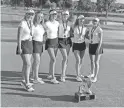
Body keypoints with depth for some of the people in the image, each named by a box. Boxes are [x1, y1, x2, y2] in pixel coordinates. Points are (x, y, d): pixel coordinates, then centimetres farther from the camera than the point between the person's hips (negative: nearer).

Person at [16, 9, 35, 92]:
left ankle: (24, 81, 29)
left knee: (26, 64, 15)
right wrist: (19, 48, -19)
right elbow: (19, 37, -15)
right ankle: (27, 84, -10)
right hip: (23, 45, -8)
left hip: (30, 44, 8)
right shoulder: (22, 24, -13)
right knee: (28, 64, -13)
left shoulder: (31, 23, 10)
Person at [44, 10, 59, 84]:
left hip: (56, 41, 6)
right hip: (49, 42, -6)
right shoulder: (47, 24, -13)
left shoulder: (57, 23, 5)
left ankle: (50, 75, 28)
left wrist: (58, 39, 13)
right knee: (54, 59, -14)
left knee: (53, 59, 14)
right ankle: (53, 78, -9)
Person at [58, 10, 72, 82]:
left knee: (66, 58, 6)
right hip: (61, 40, -4)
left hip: (68, 40, 4)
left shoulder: (69, 23, 5)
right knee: (65, 57, -13)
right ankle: (63, 75, -9)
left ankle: (63, 74, 17)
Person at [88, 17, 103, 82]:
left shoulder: (100, 30, -11)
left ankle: (95, 77, -3)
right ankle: (92, 74, 31)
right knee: (92, 61, 14)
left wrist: (98, 48, -21)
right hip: (91, 45, 7)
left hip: (97, 46, -7)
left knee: (96, 62, -7)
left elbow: (101, 40, -16)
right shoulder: (91, 29, 11)